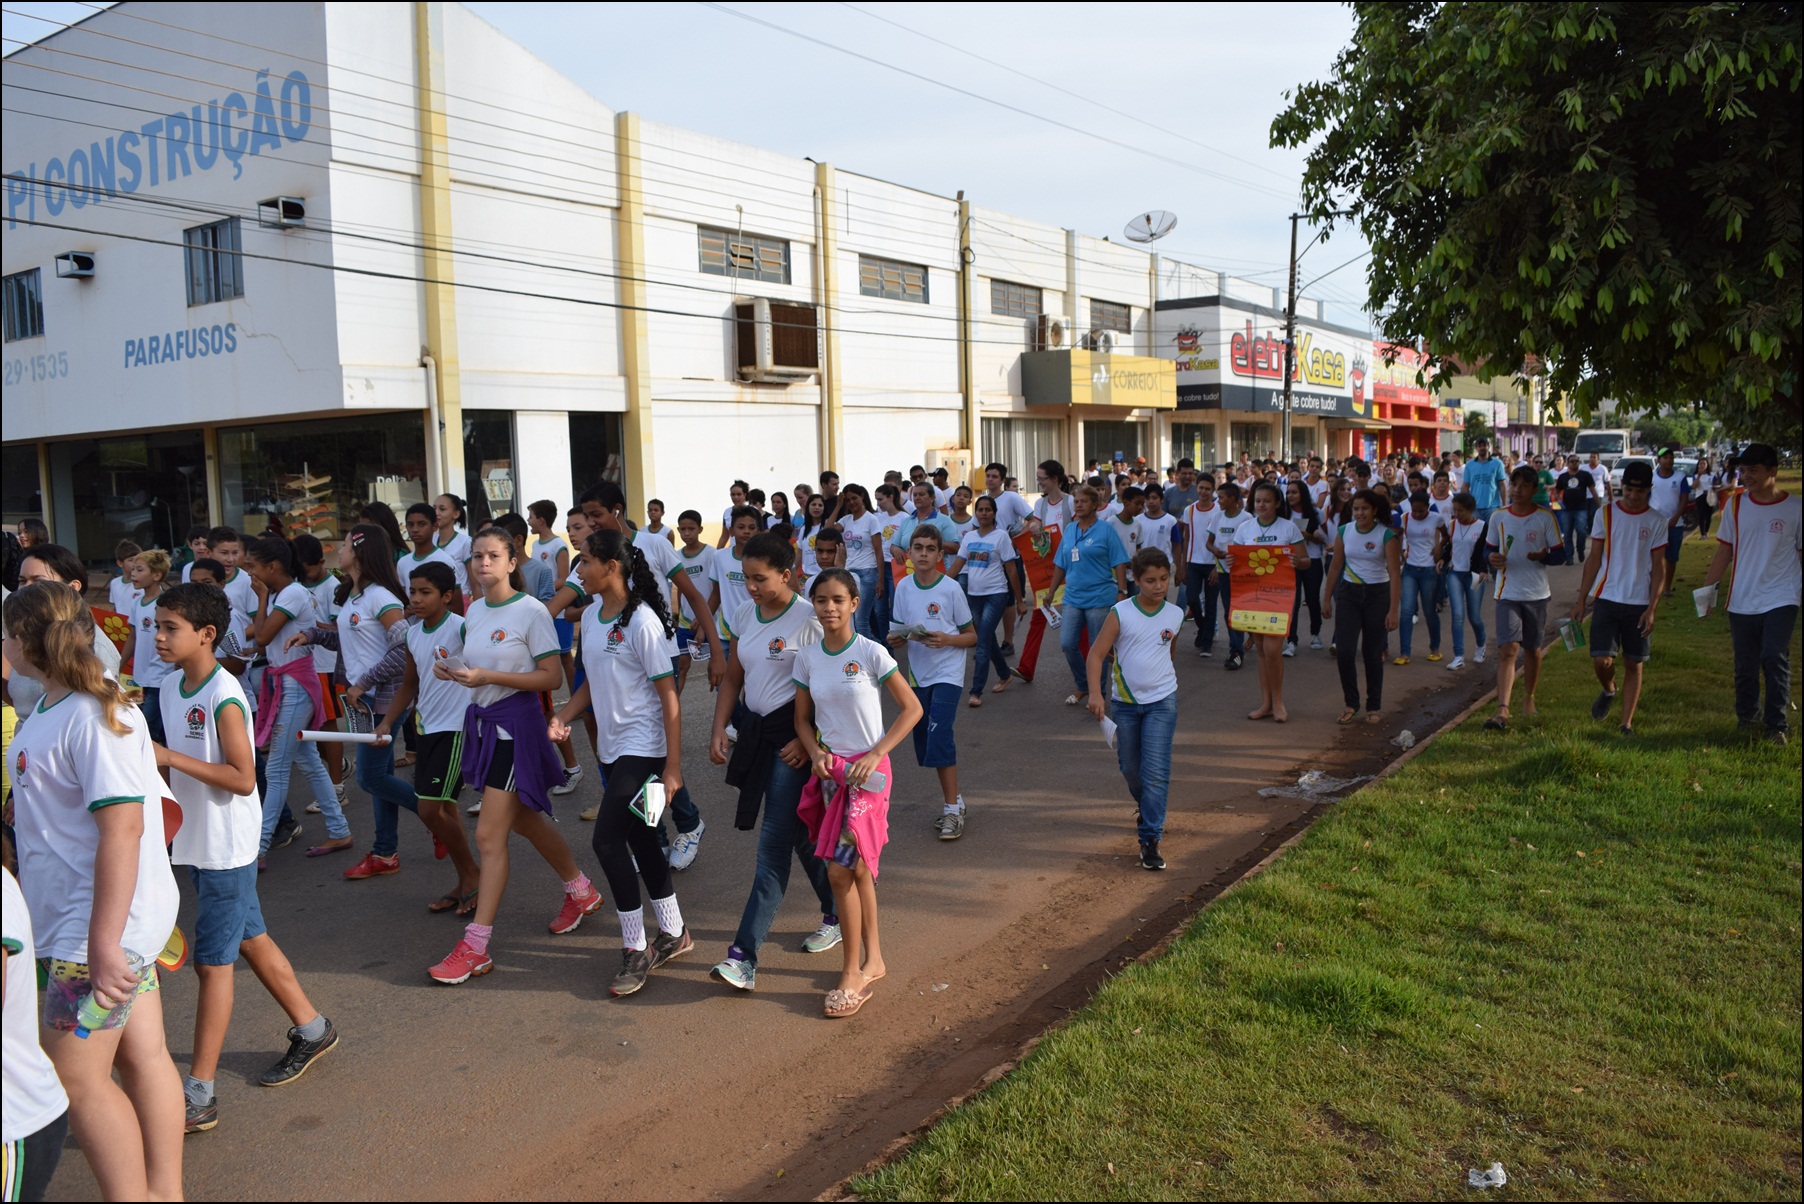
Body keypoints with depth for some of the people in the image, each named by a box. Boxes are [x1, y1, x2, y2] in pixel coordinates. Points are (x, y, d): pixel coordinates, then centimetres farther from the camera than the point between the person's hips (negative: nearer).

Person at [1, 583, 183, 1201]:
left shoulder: (94, 717, -20)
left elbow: (122, 828, -26)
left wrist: (103, 942, -26)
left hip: (103, 924, -9)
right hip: (106, 920, 9)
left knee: (76, 1078, 0)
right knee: (142, 1057, 14)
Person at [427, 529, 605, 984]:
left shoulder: (531, 611, -13)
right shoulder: (474, 610, 9)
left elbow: (551, 677, -16)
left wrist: (488, 677, -23)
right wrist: (452, 671, -4)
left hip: (515, 723, -8)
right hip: (482, 720, 8)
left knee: (489, 836, -8)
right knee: (525, 819, 20)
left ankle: (476, 946, -1)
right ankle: (581, 891, 40)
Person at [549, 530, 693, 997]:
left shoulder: (641, 621, -17)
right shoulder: (591, 616, 7)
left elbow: (668, 695, -16)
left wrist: (673, 765, -17)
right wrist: (564, 715, -1)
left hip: (642, 747, -8)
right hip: (612, 746, 8)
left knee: (608, 839, -12)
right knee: (639, 838, 14)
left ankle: (636, 949, 2)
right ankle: (673, 933, 29)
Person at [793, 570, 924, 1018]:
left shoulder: (871, 653, -10)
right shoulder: (807, 658, 3)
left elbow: (911, 708, -7)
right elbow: (802, 717, 12)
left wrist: (875, 754, -14)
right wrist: (815, 752, -7)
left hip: (867, 771, -5)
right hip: (830, 770, 5)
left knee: (839, 870, -9)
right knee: (857, 868, 13)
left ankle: (852, 974, 4)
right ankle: (873, 960, 28)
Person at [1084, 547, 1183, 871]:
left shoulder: (1175, 615, -1)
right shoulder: (1120, 613, -9)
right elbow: (1096, 654, -12)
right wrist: (1095, 693, -24)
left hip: (1162, 701, 0)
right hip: (1125, 701, 0)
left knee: (1156, 772, -10)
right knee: (1130, 768, 14)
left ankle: (1150, 840, -7)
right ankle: (1146, 808, 45)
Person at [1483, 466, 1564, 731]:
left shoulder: (1545, 518, -3)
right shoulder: (1498, 517, 2)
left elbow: (1558, 555, 0)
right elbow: (1489, 549, 12)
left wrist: (1542, 556, -23)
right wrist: (1493, 559, -11)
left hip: (1536, 593, 0)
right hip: (1507, 593, 0)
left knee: (1533, 649, 13)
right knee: (1508, 649, -12)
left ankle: (1529, 698, 36)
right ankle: (1502, 711, -19)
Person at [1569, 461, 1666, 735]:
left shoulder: (1657, 521, 1)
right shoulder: (1606, 514, 2)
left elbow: (1658, 567, 1)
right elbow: (1594, 559, 5)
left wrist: (1652, 608, -8)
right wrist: (1581, 600, 1)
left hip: (1640, 603, 0)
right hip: (1607, 599, 0)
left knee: (1634, 664, 5)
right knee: (1602, 660, -9)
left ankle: (1627, 723, 14)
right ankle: (1608, 691, 24)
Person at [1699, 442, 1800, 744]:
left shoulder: (1794, 508, -4)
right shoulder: (1735, 504, 2)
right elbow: (1725, 551, 7)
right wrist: (1706, 589, 2)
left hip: (1780, 600, -3)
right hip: (1742, 602, 3)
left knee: (1775, 658, -14)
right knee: (1745, 666, 10)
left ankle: (1777, 724, -1)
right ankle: (1747, 718, 29)